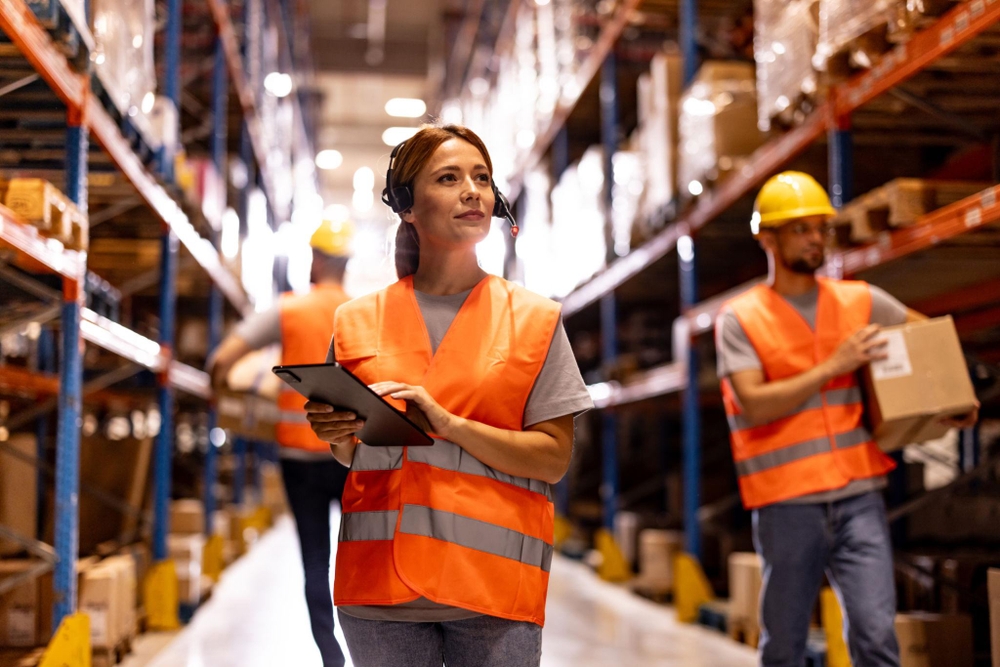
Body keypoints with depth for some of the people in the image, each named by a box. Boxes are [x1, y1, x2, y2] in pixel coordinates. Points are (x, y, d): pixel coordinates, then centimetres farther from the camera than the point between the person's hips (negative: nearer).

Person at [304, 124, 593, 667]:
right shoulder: (357, 321, 8)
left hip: (493, 580, -1)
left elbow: (553, 459, -4)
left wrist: (450, 424, -15)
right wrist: (337, 435, -6)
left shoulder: (535, 319, 3)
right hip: (379, 580, 2)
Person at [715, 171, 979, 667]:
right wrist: (833, 366, -14)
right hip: (786, 508, -2)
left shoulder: (860, 300, 10)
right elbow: (754, 405, -13)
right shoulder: (739, 319, -1)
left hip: (858, 500, 2)